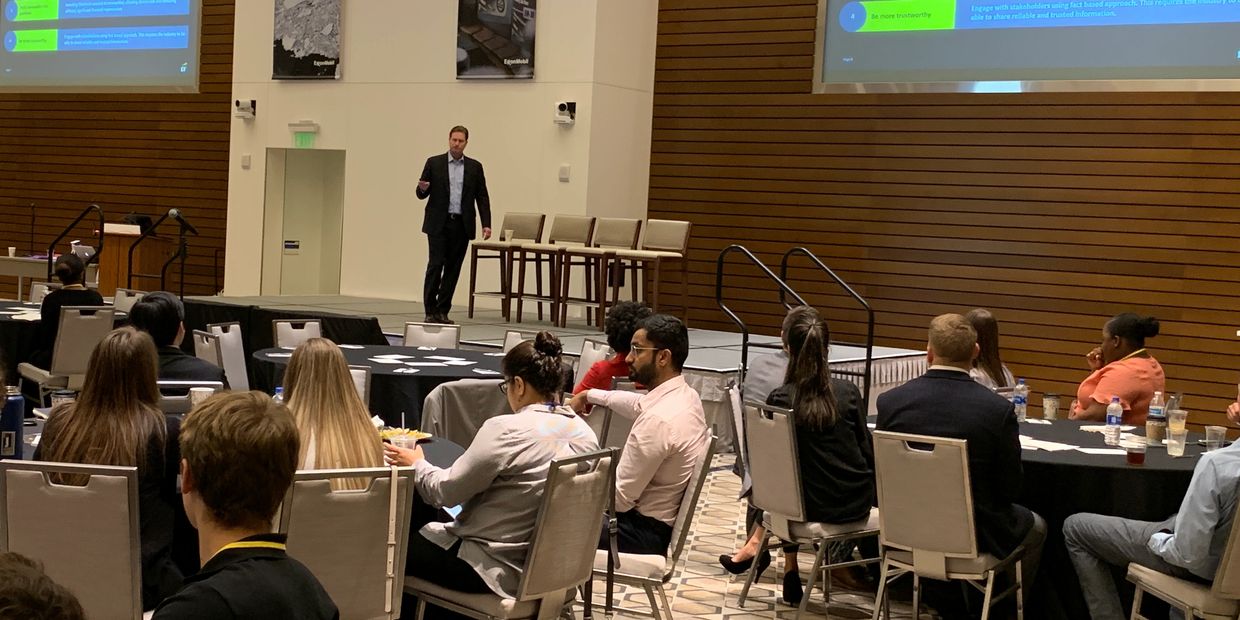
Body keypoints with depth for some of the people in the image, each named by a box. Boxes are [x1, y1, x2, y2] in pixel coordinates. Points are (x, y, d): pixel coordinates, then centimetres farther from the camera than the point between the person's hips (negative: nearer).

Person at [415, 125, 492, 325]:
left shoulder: (475, 167, 8)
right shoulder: (434, 163, 4)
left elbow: (482, 197, 7)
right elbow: (421, 194, 5)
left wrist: (486, 224, -2)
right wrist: (423, 188, -19)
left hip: (462, 225, 2)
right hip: (438, 224, -2)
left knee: (453, 268, 3)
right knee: (435, 264, -8)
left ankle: (443, 310, 10)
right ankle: (430, 310, -2)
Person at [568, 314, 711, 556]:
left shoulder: (659, 419, -27)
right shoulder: (685, 395, 2)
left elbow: (619, 497, -22)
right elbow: (638, 403, 27)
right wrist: (588, 395, 38)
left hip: (642, 534, -9)